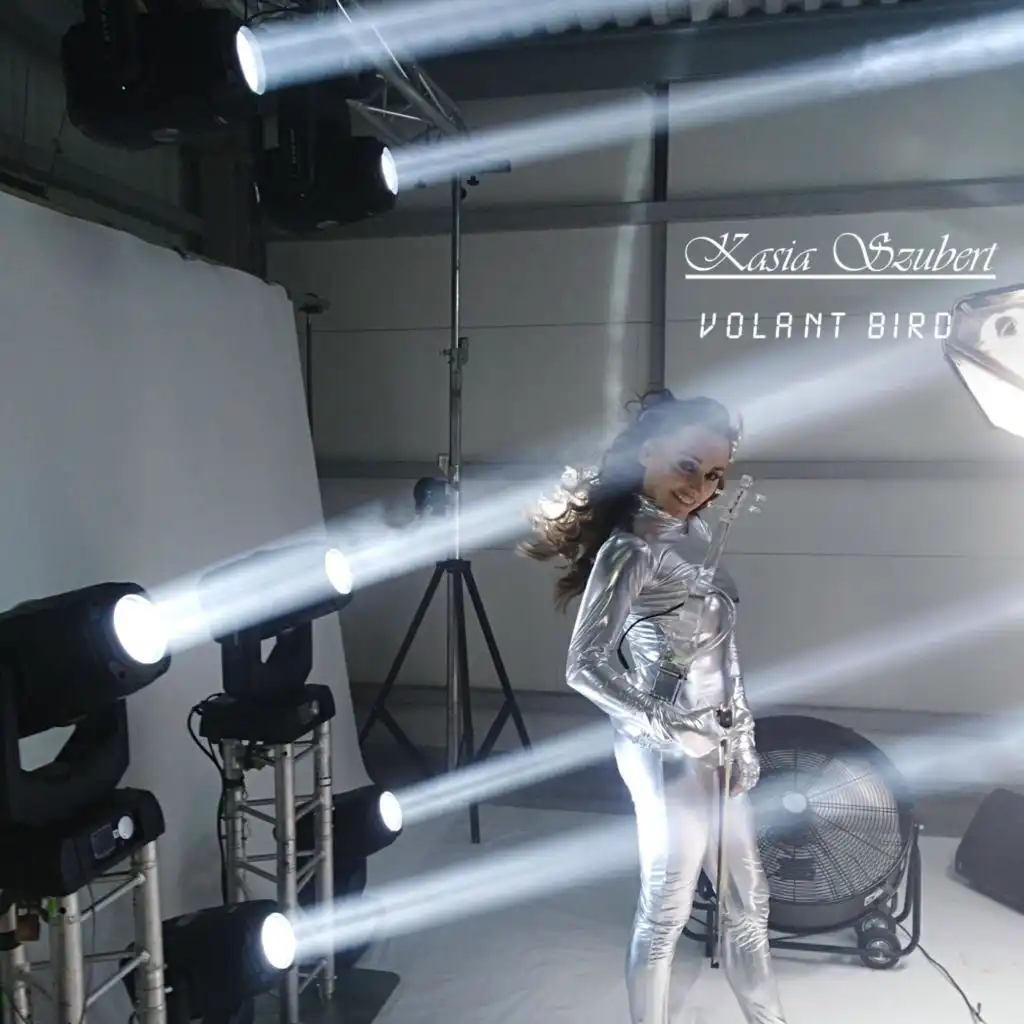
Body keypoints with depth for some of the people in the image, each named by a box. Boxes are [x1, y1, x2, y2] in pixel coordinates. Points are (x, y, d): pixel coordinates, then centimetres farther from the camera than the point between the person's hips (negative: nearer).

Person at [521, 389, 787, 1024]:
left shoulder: (695, 531, 5)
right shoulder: (630, 550, -20)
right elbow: (586, 666, -26)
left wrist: (742, 738, 12)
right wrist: (667, 729, -23)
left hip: (719, 746, 8)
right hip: (670, 755, -8)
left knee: (747, 900, 21)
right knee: (667, 912, 9)